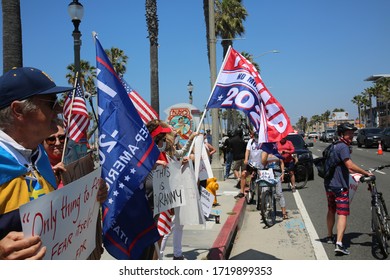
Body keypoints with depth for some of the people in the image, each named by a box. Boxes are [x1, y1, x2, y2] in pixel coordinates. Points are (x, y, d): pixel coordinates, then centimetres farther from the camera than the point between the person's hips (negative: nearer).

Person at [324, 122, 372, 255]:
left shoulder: (334, 146, 16)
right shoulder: (343, 147, -15)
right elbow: (350, 165, -27)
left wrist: (356, 173, 26)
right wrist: (366, 173, -20)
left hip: (329, 184, 9)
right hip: (340, 186, -9)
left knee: (331, 211, 23)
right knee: (342, 214, -10)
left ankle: (330, 236, 37)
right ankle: (339, 244, -20)